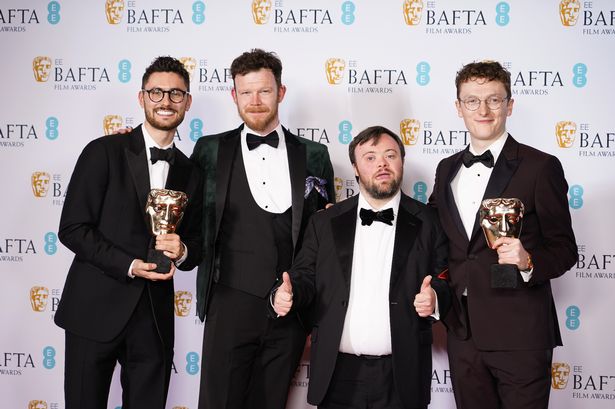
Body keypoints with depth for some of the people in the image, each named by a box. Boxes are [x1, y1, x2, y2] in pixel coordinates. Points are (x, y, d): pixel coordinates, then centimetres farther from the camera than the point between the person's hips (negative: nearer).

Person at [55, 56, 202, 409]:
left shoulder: (190, 173, 11)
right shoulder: (104, 152, -2)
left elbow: (197, 243, 16)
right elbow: (72, 229, -7)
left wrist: (183, 251, -7)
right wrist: (129, 265, -15)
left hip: (154, 317, 4)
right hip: (96, 311, -3)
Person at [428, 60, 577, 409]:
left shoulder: (540, 167, -6)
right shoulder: (447, 170, 11)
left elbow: (564, 249, -5)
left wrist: (528, 262, -22)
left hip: (519, 337, -5)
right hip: (463, 335, 5)